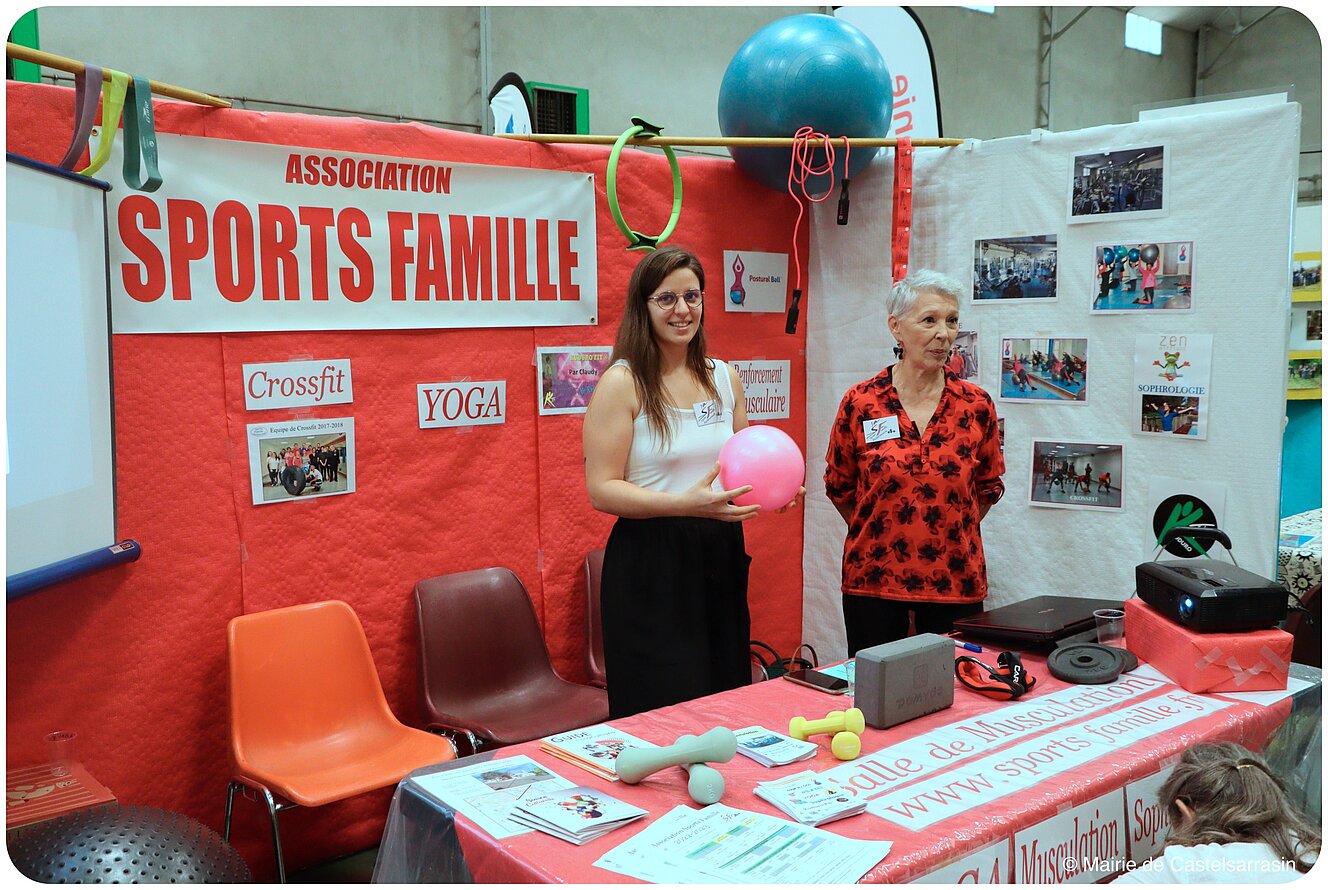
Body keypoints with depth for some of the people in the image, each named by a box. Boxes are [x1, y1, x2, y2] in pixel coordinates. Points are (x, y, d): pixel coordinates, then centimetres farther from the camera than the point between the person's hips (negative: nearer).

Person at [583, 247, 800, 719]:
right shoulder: (622, 383, -8)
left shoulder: (724, 378, 10)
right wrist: (686, 504, -25)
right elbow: (601, 489, -14)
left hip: (720, 555, 6)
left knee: (725, 695, 12)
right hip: (649, 562, -5)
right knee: (662, 717, 0)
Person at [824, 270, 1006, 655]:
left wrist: (949, 532, 8)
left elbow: (989, 486, 12)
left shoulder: (976, 405, -1)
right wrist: (880, 532, 9)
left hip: (955, 581, 1)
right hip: (872, 579, -1)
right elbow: (839, 486, 8)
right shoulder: (860, 403, -4)